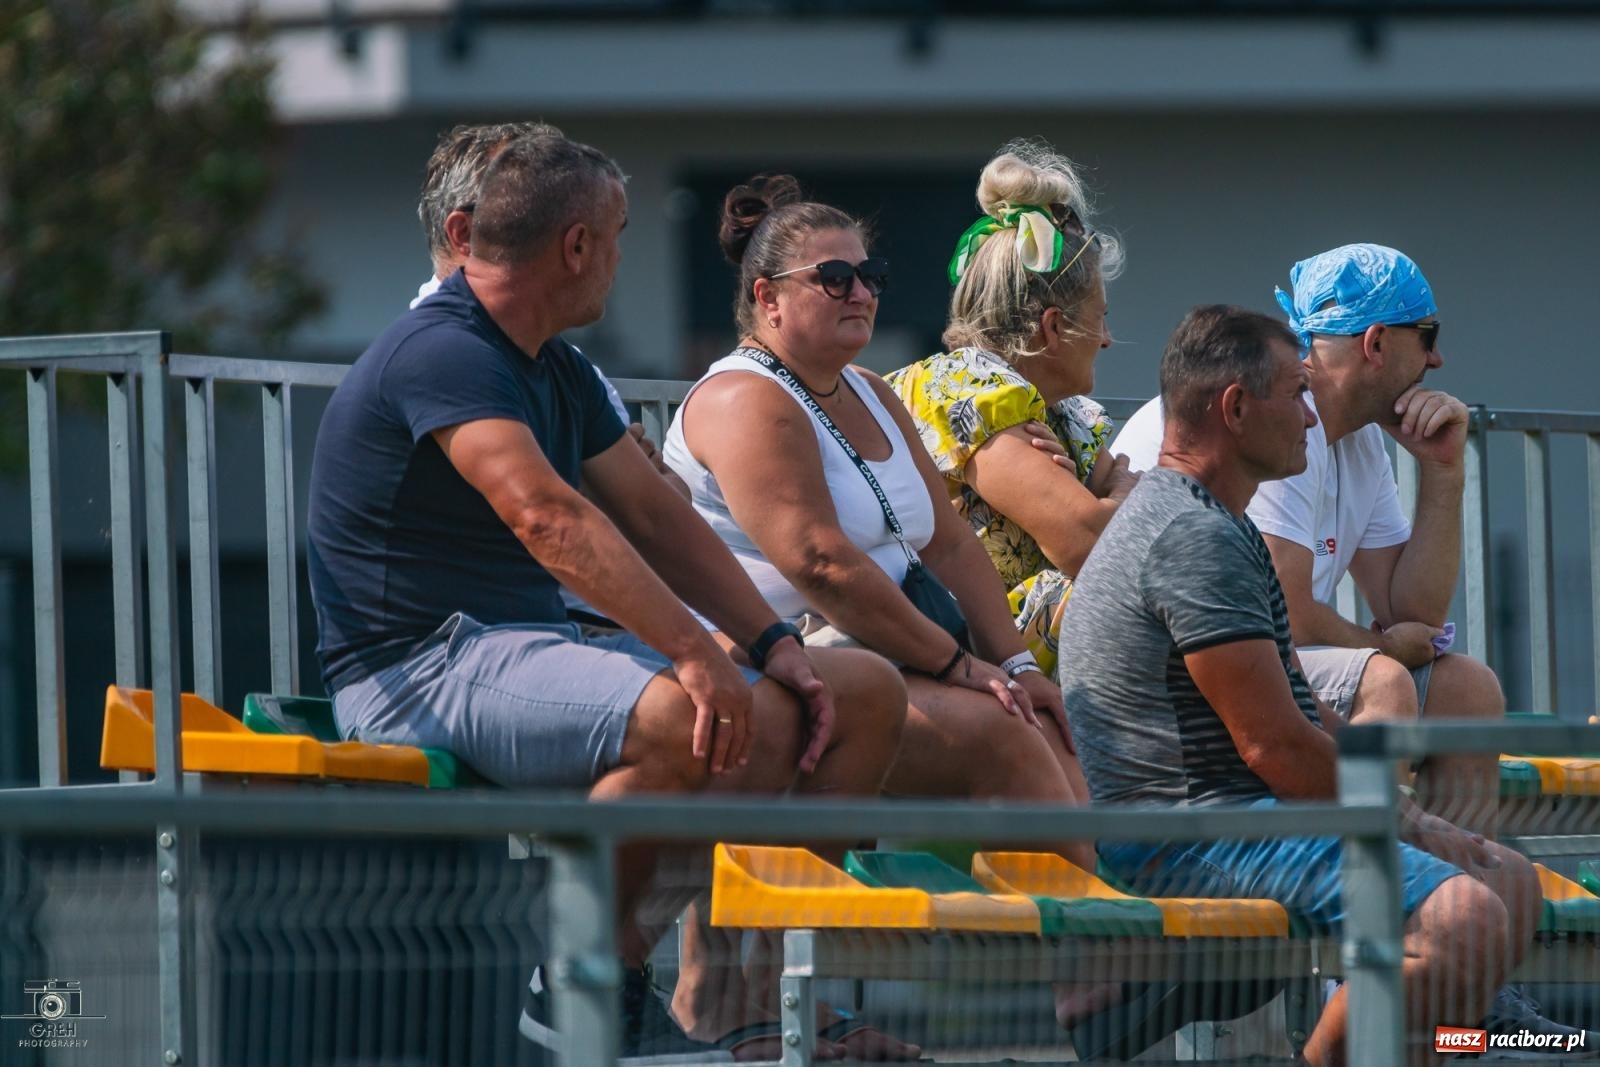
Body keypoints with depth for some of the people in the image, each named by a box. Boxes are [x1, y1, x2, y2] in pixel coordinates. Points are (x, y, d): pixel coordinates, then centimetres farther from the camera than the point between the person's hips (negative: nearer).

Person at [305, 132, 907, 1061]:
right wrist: (695, 653, -37)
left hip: (536, 643, 10)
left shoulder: (557, 371, 18)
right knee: (682, 718, -35)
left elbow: (658, 516, 18)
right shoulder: (441, 355, -16)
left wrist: (774, 643, 4)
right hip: (419, 664, -10)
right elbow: (548, 517, -29)